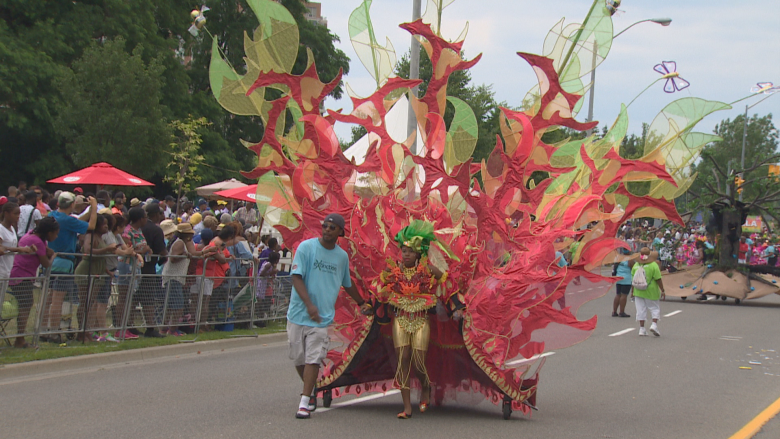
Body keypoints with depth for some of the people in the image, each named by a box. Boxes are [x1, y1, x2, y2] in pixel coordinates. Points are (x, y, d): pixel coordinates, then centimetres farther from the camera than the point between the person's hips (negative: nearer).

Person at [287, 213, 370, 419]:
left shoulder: (342, 256, 10)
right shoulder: (306, 247, -2)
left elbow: (347, 284, 27)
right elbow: (296, 277, -10)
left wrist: (361, 303, 35)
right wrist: (309, 304, -21)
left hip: (322, 317, 1)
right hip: (298, 313, -1)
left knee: (313, 359, -9)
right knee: (298, 359, 7)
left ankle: (304, 403, -6)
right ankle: (310, 392, 30)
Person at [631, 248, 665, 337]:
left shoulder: (635, 265, 3)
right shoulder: (653, 265, -10)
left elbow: (633, 279, 8)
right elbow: (658, 279, -12)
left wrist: (634, 293, 18)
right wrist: (662, 291, -4)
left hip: (638, 292, 3)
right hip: (651, 292, -3)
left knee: (640, 310, 7)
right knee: (655, 308, 10)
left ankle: (642, 329, 7)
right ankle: (654, 324, -6)